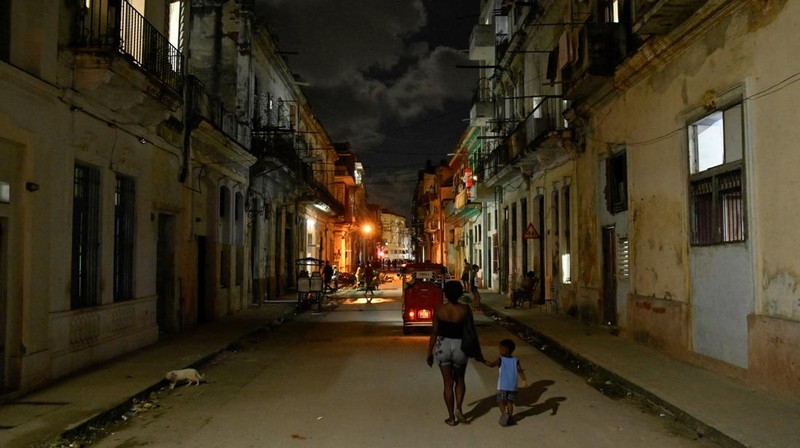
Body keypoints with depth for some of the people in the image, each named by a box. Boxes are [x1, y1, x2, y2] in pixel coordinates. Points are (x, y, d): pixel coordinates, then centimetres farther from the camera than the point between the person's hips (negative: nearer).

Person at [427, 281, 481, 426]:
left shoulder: (439, 310, -7)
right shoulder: (465, 309, -9)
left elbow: (434, 332, -5)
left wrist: (429, 353, 4)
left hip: (443, 346, 0)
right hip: (460, 347, 0)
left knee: (448, 383, 9)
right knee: (460, 379, 22)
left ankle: (451, 417, 14)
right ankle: (458, 408, 5)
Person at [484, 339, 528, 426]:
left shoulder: (500, 359, -6)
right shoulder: (516, 361, 4)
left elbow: (491, 364, -16)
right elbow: (520, 371, -5)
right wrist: (524, 380, -10)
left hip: (502, 386, -3)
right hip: (512, 386, 3)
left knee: (501, 401, 6)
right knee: (510, 401, 16)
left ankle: (504, 413, -16)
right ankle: (510, 417, 16)